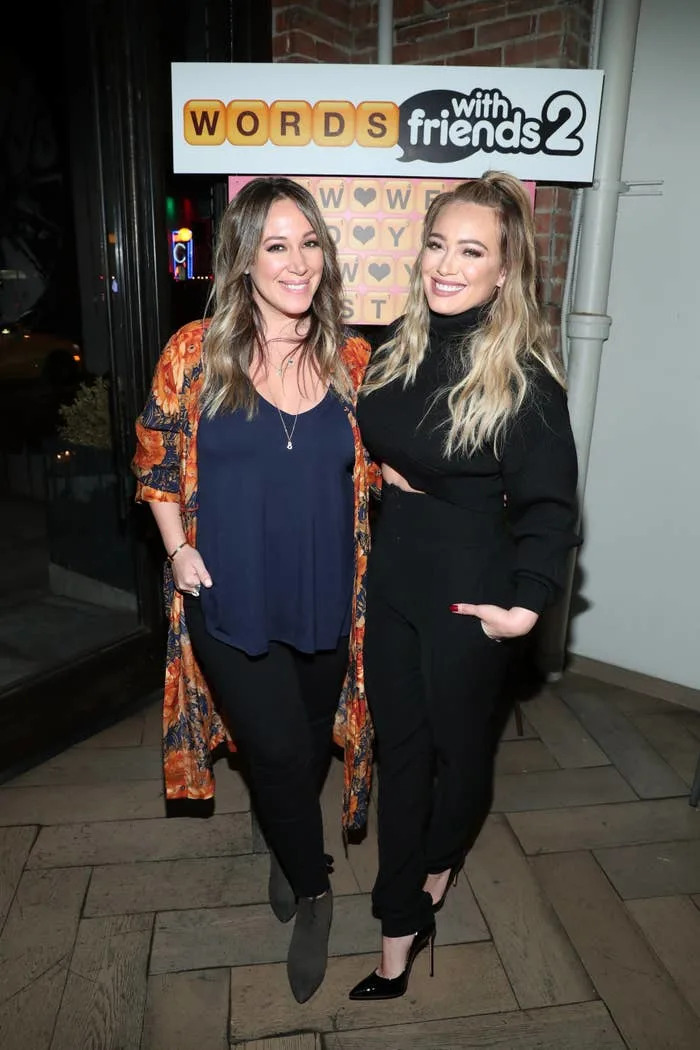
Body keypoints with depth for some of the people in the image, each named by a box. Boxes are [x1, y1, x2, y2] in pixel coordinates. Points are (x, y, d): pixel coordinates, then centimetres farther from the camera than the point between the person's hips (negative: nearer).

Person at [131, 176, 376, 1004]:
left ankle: (284, 846, 54)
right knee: (280, 749, 4)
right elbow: (156, 457, 3)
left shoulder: (353, 359, -1)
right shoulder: (195, 352, -6)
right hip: (232, 600, -2)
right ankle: (313, 890, 36)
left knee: (311, 742, 20)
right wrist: (179, 547, -5)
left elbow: (374, 469, 9)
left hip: (327, 599, 3)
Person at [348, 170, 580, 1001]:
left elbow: (547, 504, -14)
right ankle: (403, 925, 31)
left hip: (469, 594, -5)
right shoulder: (398, 348, 2)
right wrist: (380, 468, 0)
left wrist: (529, 601, -23)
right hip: (392, 575, 5)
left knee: (460, 741, 17)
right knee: (399, 746, 13)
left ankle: (439, 862, 49)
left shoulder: (524, 378, -16)